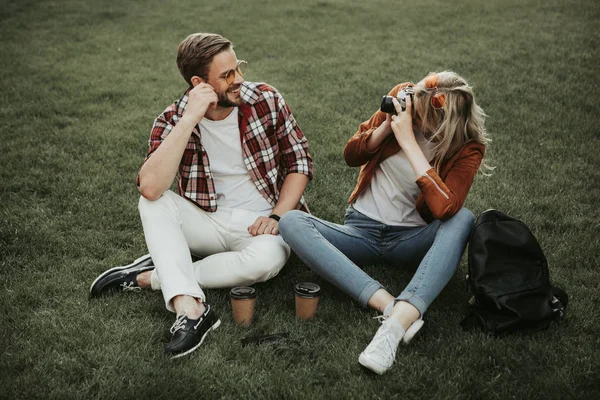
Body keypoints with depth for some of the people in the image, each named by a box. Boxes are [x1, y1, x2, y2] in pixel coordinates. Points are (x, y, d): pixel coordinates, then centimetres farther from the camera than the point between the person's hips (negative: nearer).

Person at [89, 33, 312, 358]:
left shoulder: (265, 100, -8)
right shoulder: (173, 121, -11)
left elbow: (299, 161, 0)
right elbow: (149, 187, -28)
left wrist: (277, 216, -13)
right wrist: (189, 120, -31)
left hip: (258, 225, -1)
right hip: (208, 224, 1)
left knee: (267, 258, -34)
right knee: (154, 204, -24)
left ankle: (148, 276, -19)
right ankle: (190, 308, -35)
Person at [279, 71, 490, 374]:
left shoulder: (469, 148, -12)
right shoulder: (403, 96, -5)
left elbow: (446, 208, -30)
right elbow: (352, 156, 0)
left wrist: (408, 141, -30)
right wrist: (387, 126, -19)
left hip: (410, 240, -2)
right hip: (361, 230, 3)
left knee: (463, 220, -33)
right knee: (291, 222, -25)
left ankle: (396, 324, -46)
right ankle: (391, 306, -38)